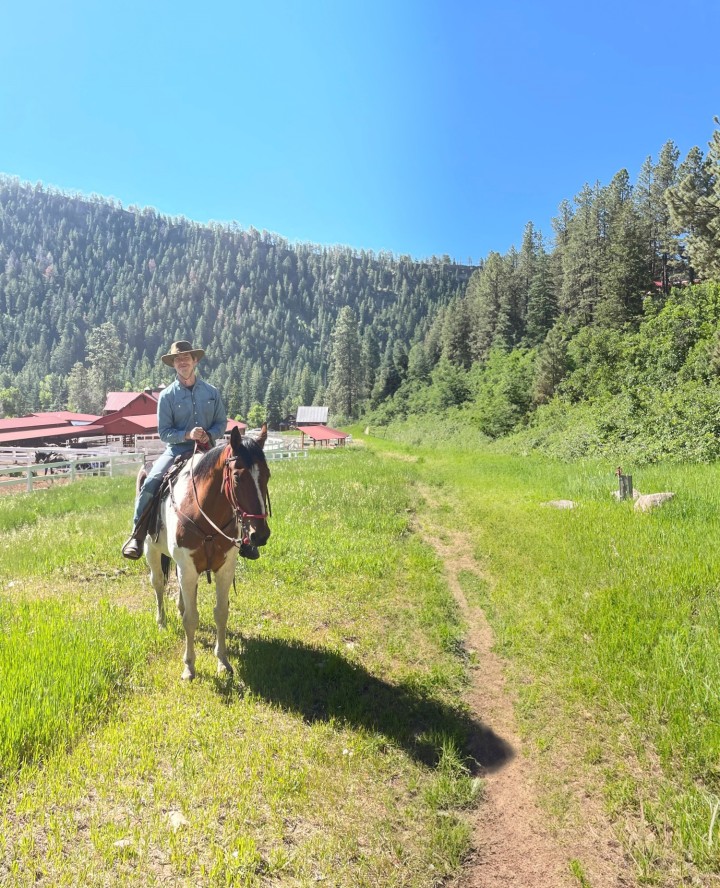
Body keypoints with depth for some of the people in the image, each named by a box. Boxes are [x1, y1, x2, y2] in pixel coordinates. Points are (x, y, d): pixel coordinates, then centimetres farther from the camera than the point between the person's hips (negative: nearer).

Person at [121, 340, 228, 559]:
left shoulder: (211, 392, 6)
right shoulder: (167, 395, 0)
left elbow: (222, 422, 10)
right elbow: (164, 432, -2)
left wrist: (210, 435, -12)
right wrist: (187, 435, -19)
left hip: (206, 451, 2)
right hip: (176, 451, -2)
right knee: (150, 483, -24)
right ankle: (137, 534, -9)